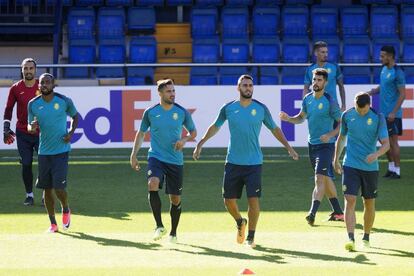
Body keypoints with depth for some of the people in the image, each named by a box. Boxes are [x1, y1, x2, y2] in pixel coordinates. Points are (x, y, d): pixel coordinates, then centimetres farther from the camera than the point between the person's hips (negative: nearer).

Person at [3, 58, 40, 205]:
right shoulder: (16, 88, 1)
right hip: (22, 133, 1)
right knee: (26, 164, 2)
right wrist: (6, 129, 0)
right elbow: (8, 109, 7)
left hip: (41, 132, -1)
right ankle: (29, 195, 14)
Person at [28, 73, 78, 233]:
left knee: (59, 187, -11)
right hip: (44, 152, 3)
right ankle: (53, 223, 17)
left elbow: (75, 116, 13)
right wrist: (32, 128, -14)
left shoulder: (64, 101, -5)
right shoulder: (33, 104, 1)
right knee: (47, 188, 5)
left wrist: (71, 132, -4)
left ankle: (66, 210, 21)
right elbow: (30, 126, 10)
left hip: (61, 150, -3)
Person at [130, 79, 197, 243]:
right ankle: (159, 226, -21)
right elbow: (141, 133, 12)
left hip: (175, 160, 1)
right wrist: (134, 155, 7)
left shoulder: (182, 112, -1)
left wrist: (184, 140, -10)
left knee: (175, 199, 6)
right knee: (153, 185, -28)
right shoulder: (150, 112, 0)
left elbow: (193, 132, 12)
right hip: (156, 157, -1)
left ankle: (173, 233, 27)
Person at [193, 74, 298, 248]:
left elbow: (274, 129, 12)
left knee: (253, 200, -8)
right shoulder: (228, 108, 2)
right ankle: (240, 222, 34)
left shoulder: (261, 108, 0)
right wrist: (200, 144, 14)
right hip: (233, 162, 1)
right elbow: (215, 127, 17)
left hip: (254, 163, -1)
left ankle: (250, 237, 6)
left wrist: (288, 147, 9)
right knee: (229, 201, 3)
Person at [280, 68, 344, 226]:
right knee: (326, 178, 15)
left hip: (325, 145, -7)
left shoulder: (329, 102, -13)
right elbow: (302, 117, 20)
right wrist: (288, 119, 1)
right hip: (312, 144, 7)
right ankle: (338, 212, 26)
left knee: (320, 178, -17)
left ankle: (313, 213, -24)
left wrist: (330, 135, -24)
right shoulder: (308, 99, 5)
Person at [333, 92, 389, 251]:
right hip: (350, 165, 0)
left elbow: (386, 143, -10)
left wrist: (376, 154, -29)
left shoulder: (378, 118, -7)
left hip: (370, 167, 0)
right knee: (350, 201, -14)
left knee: (369, 203, 10)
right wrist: (336, 159, 17)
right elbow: (341, 138, 15)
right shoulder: (347, 115, 0)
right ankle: (351, 239, -19)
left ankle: (366, 237, 30)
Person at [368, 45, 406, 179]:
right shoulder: (384, 69, 10)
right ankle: (391, 167, 22)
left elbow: (402, 94, -16)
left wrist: (394, 112, -20)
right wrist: (372, 91, 5)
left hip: (392, 114, -8)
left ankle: (397, 171, 3)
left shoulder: (397, 73, -16)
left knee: (393, 141, -4)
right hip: (383, 113, 8)